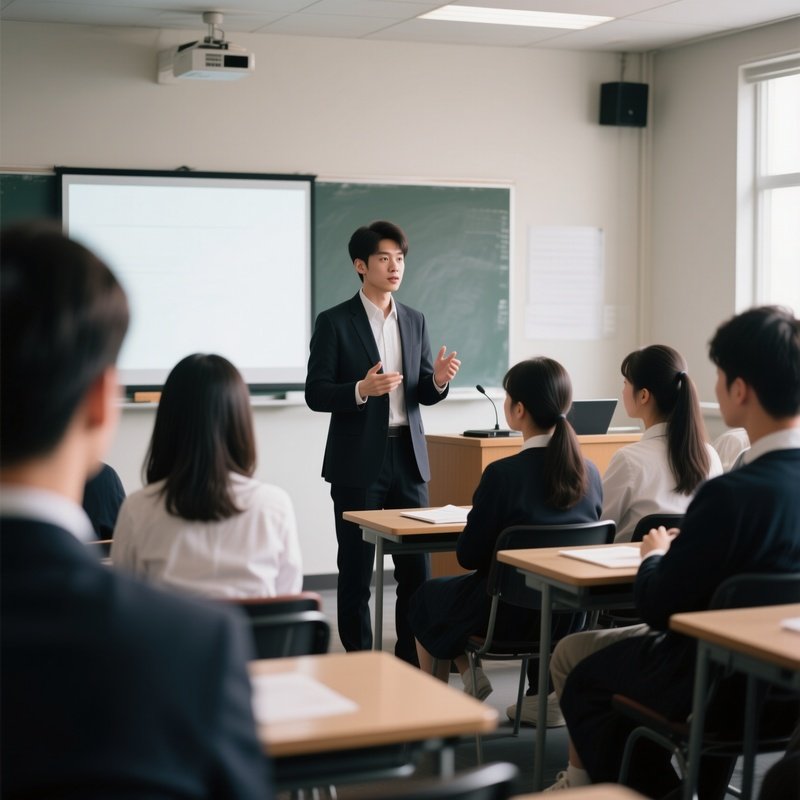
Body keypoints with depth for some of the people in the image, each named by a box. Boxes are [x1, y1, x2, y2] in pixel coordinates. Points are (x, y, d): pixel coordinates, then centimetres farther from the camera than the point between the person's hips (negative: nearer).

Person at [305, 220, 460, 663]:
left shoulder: (415, 321, 11)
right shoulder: (334, 322, -4)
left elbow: (422, 394, 12)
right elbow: (316, 394, -7)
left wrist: (438, 380, -10)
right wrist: (361, 390, -24)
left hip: (408, 458, 4)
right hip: (358, 462, -4)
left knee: (416, 566, 5)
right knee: (356, 569, 3)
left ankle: (412, 659, 15)